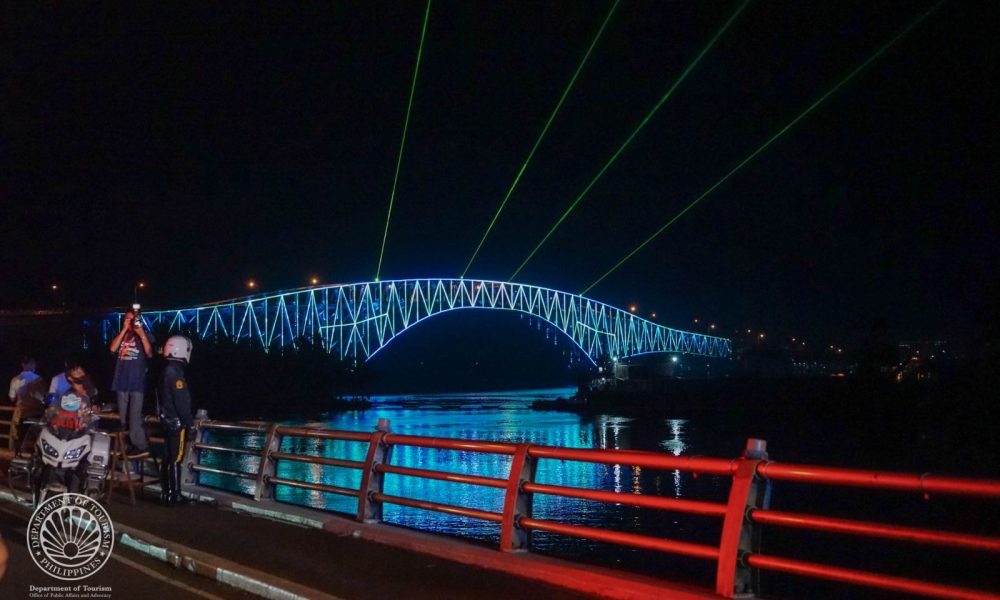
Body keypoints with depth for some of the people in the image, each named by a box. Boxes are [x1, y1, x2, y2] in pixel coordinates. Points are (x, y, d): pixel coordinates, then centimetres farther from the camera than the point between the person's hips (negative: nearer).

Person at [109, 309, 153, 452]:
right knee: (123, 416, 12)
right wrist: (124, 330, -9)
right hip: (121, 381, 5)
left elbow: (149, 354, -11)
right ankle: (125, 443, 22)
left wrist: (141, 334, -20)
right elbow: (113, 348, -6)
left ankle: (140, 444, -8)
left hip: (137, 381, -5)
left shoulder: (143, 335, 2)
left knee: (134, 416, -11)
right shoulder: (121, 335, 12)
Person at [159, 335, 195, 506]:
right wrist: (190, 423, -16)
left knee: (168, 458, 13)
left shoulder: (167, 370, 13)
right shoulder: (176, 371, -18)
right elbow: (181, 401, -21)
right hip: (176, 421, -10)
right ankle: (174, 495, -4)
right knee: (176, 459, -6)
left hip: (168, 420, 10)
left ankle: (166, 492, 19)